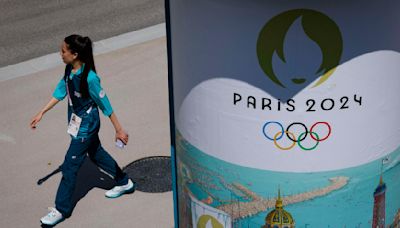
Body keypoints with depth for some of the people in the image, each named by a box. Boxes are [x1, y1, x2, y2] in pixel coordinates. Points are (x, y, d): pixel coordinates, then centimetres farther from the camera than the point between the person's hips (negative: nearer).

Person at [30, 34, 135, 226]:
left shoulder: (89, 78, -31)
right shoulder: (69, 69, -7)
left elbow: (105, 105, -23)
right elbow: (60, 91, 6)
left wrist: (119, 130, -15)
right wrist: (41, 113, 8)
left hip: (85, 125, -9)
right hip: (77, 122, 9)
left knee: (69, 166, 0)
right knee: (96, 154, 25)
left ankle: (61, 210, 15)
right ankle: (124, 183, 45)